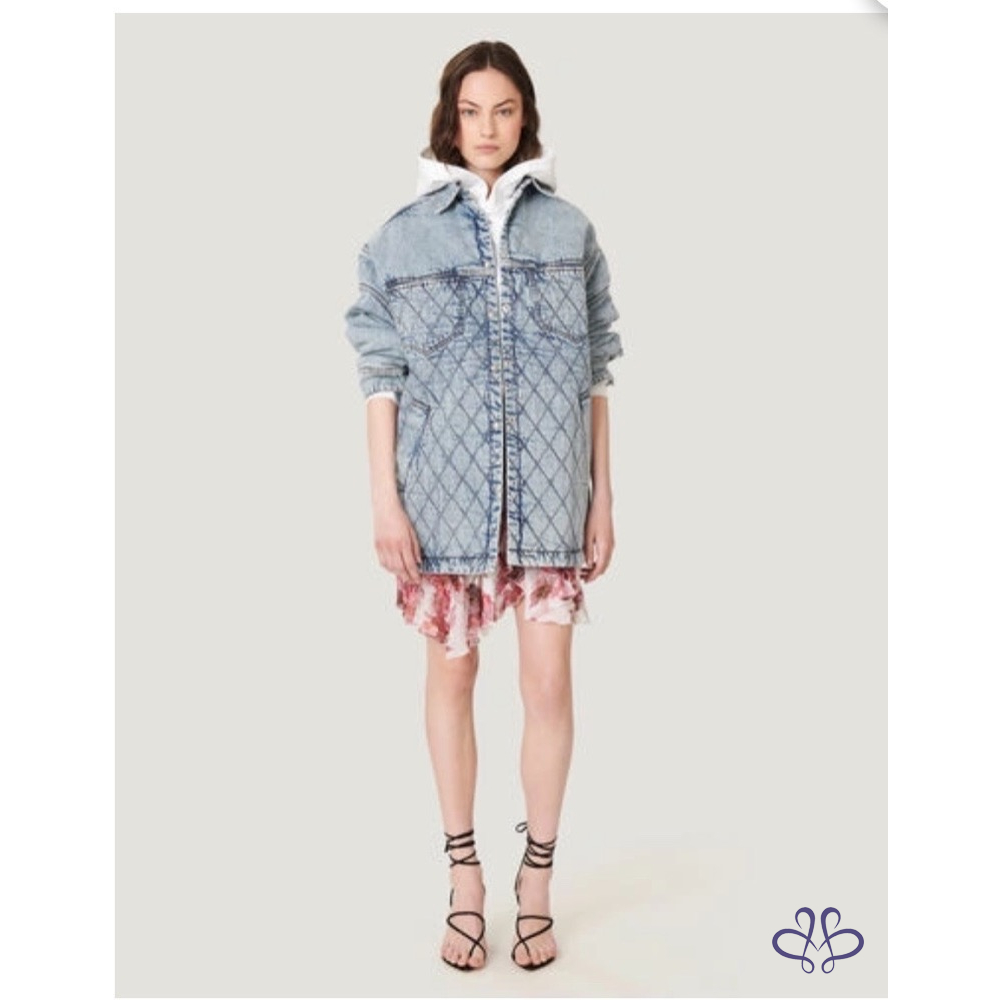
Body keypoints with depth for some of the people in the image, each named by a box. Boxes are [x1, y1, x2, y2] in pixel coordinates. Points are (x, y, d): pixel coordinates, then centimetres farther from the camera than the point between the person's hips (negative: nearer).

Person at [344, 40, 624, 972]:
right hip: (444, 488, 0)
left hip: (548, 490, 1)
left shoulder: (569, 229, 6)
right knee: (451, 677, 9)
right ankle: (464, 877, 24)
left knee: (548, 681, 0)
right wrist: (384, 500, -5)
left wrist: (604, 495, 4)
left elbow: (595, 372, 7)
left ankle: (536, 881, 18)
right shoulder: (404, 234, 3)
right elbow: (382, 374, 1)